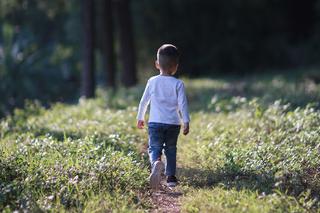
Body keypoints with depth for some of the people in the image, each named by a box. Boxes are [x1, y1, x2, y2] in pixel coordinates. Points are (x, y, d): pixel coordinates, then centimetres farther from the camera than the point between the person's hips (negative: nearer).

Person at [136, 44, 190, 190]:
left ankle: (156, 163, -34)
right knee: (171, 150, 16)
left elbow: (144, 101, 9)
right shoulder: (178, 84, -1)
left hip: (155, 123, 0)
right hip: (173, 123, 0)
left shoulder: (152, 82, 4)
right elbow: (182, 104, -6)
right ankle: (171, 176, 14)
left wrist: (140, 118, 21)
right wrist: (186, 122, -3)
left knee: (154, 148, -2)